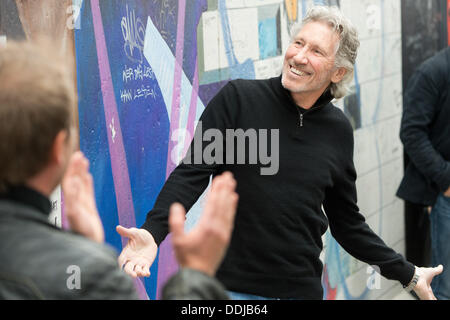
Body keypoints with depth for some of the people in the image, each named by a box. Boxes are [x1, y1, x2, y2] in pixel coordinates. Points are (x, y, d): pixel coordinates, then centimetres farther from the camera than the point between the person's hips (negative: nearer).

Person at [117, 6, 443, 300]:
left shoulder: (339, 130, 4)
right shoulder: (239, 99, -7)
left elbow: (346, 221, 13)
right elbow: (192, 173, -11)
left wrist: (407, 274, 14)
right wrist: (152, 232, -26)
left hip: (303, 288, 3)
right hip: (232, 286, -3)